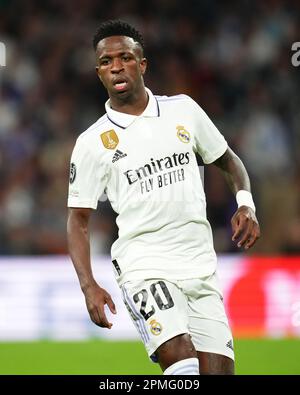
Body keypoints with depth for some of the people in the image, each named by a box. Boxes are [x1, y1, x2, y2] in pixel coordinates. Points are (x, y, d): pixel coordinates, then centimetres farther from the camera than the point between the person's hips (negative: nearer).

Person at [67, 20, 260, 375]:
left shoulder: (182, 109, 8)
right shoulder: (93, 142, 0)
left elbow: (227, 160, 21)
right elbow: (78, 219, 3)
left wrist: (245, 204, 2)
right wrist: (88, 286, -10)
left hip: (201, 265, 4)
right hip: (144, 265, -4)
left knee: (219, 369, -4)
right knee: (181, 359, -26)